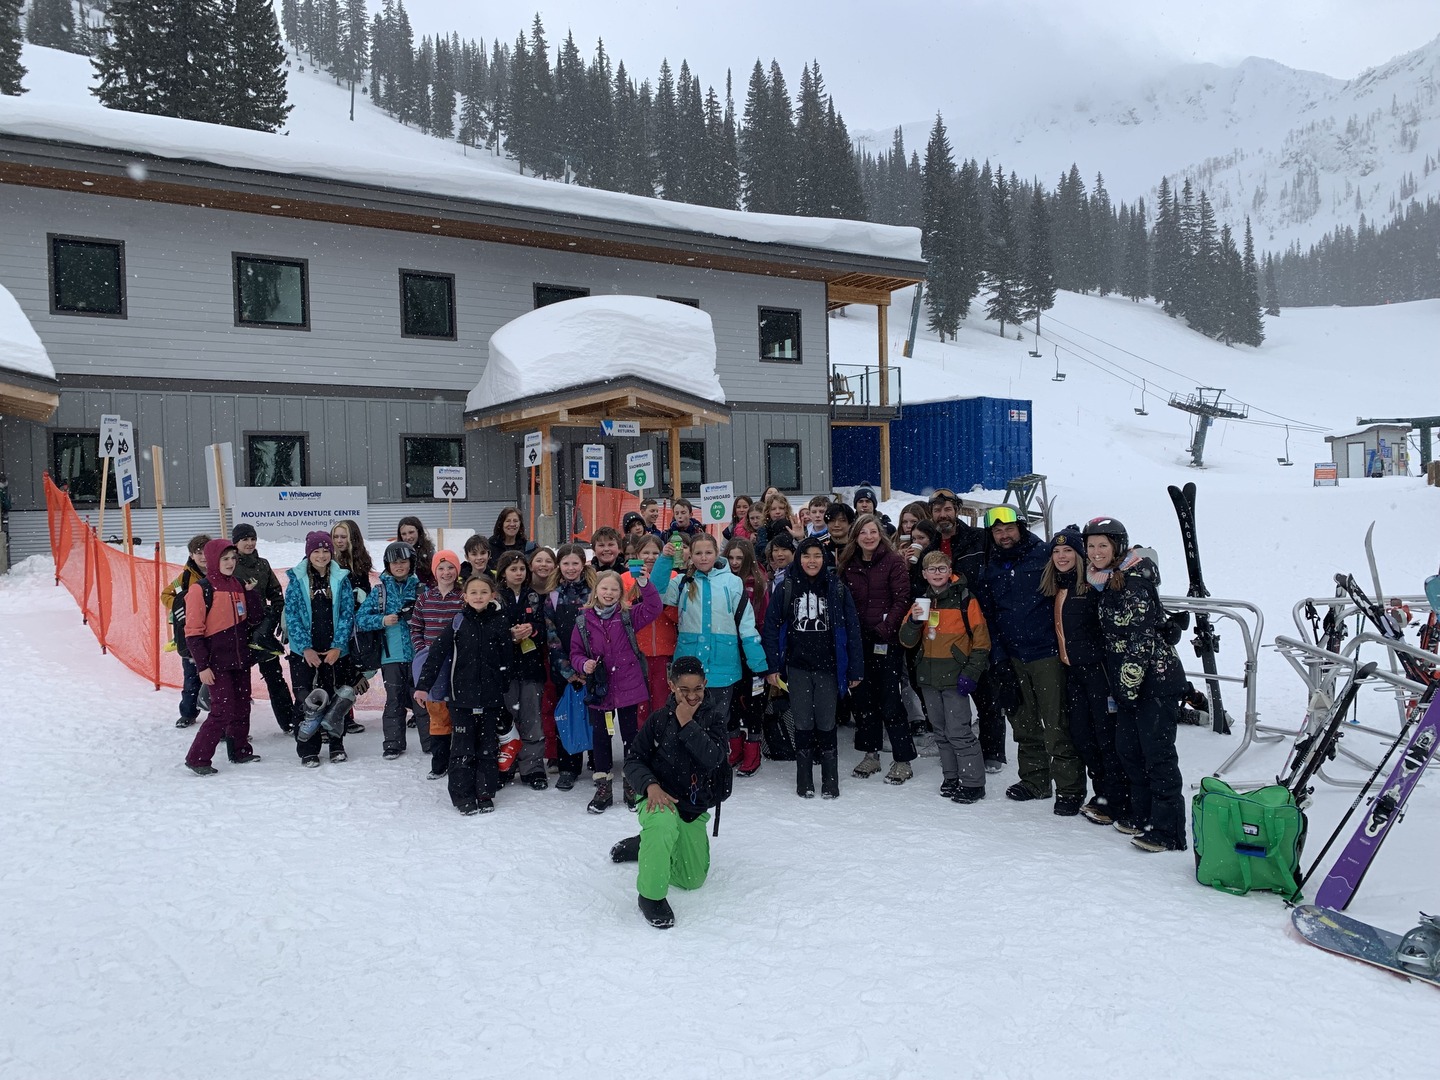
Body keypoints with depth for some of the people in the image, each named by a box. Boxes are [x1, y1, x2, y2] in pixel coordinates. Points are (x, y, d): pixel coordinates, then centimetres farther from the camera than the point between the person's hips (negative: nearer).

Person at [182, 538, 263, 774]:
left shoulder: (238, 586, 9)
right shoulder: (201, 589, -10)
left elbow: (254, 618, 10)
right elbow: (193, 632, -12)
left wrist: (251, 593, -4)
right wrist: (202, 666, -15)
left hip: (240, 658, 6)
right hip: (217, 662, -6)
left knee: (242, 708, 13)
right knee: (223, 710, -10)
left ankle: (240, 751, 26)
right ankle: (197, 759, 1)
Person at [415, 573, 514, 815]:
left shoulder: (500, 623, 2)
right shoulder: (457, 623, 0)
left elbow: (508, 661, 5)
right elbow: (436, 654, -2)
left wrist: (509, 695, 4)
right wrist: (423, 685, -9)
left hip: (491, 697, 1)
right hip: (462, 695, -1)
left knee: (489, 747, 8)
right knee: (463, 748, 1)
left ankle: (485, 794, 18)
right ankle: (463, 796, 10)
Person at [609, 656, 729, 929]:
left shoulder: (714, 717, -5)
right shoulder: (659, 719, -8)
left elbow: (714, 759, -19)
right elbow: (633, 760, -6)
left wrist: (688, 724, -24)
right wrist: (650, 785, -25)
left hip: (695, 806, 4)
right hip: (659, 797, -4)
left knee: (693, 880, 11)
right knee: (663, 824, -41)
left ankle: (644, 846, 36)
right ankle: (651, 895, -20)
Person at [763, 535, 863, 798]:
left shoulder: (837, 588, -1)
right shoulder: (785, 587, -1)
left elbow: (853, 629, 0)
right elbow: (771, 627, 0)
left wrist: (855, 670, -2)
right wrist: (773, 667, -4)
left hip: (828, 667, 0)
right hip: (797, 667, 0)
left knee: (826, 723, 4)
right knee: (803, 724, 7)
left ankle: (830, 781, 17)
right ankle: (804, 781, 19)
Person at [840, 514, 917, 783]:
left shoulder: (894, 562, -4)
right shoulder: (849, 566, 11)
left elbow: (902, 600, -9)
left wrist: (884, 629, -17)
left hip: (887, 640, -5)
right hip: (858, 640, 5)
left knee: (889, 699, -4)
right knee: (863, 697, 10)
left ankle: (903, 759, 5)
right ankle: (870, 754, 22)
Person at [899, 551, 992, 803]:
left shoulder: (965, 600, -6)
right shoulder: (922, 602, 10)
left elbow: (982, 641, -5)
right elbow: (907, 641, 6)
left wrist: (971, 673, -12)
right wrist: (914, 621, -13)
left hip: (954, 677, -6)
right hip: (928, 678, 6)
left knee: (959, 731, -6)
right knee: (942, 732, 13)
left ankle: (973, 783, 3)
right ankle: (951, 778, 24)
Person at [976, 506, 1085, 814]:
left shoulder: (1044, 555, -7)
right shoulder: (991, 569, 9)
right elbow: (989, 613, 15)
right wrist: (997, 649, 7)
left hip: (1047, 653, -6)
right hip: (1014, 657, 6)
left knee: (1056, 725, -5)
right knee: (1025, 724, 16)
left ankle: (1069, 789, 5)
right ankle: (1034, 780, 30)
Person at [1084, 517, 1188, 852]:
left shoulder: (1134, 582, -16)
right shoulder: (1105, 582, 12)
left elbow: (1141, 636, -20)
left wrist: (1130, 683, -20)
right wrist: (1118, 686, 19)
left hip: (1156, 678, -9)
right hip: (1129, 681, 9)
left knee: (1158, 753, -7)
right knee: (1127, 748, 14)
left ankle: (1168, 831, -2)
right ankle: (1143, 815, 28)